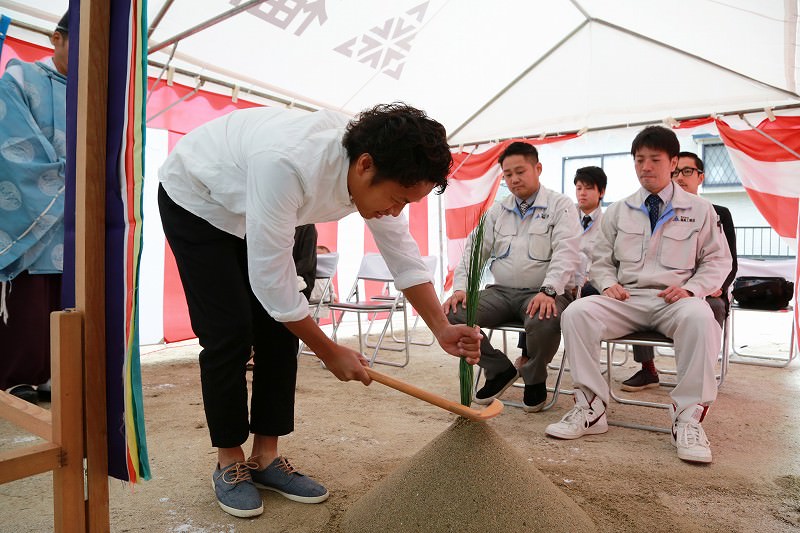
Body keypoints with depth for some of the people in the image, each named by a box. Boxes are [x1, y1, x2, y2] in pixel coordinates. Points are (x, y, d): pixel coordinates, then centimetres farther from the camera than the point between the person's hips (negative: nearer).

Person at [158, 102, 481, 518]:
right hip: (195, 202, -6)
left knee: (280, 331, -2)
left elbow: (402, 253, -10)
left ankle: (266, 458, 12)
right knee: (230, 335, -11)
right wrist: (330, 353, -24)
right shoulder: (287, 163, -43)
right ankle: (229, 464, 9)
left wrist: (442, 329, -14)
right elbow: (270, 279, -36)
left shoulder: (376, 171, -22)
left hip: (253, 213, 6)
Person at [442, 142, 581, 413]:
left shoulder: (560, 206, 3)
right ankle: (499, 370, 5)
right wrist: (460, 287, -4)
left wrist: (549, 291, -28)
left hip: (544, 294, -4)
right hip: (501, 292, 5)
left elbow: (566, 253, -11)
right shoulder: (497, 211, 17)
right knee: (451, 313, -18)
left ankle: (534, 378, -2)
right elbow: (473, 249, 12)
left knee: (544, 322, -39)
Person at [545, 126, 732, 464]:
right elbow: (601, 260, 18)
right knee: (576, 313, -27)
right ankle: (590, 408, -21)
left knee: (700, 318, -38)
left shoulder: (699, 210, 11)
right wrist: (608, 283, -5)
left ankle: (688, 419, -26)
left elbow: (718, 261, 12)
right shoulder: (618, 211, 15)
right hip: (626, 299, 2)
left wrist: (691, 288, -8)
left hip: (675, 300, -1)